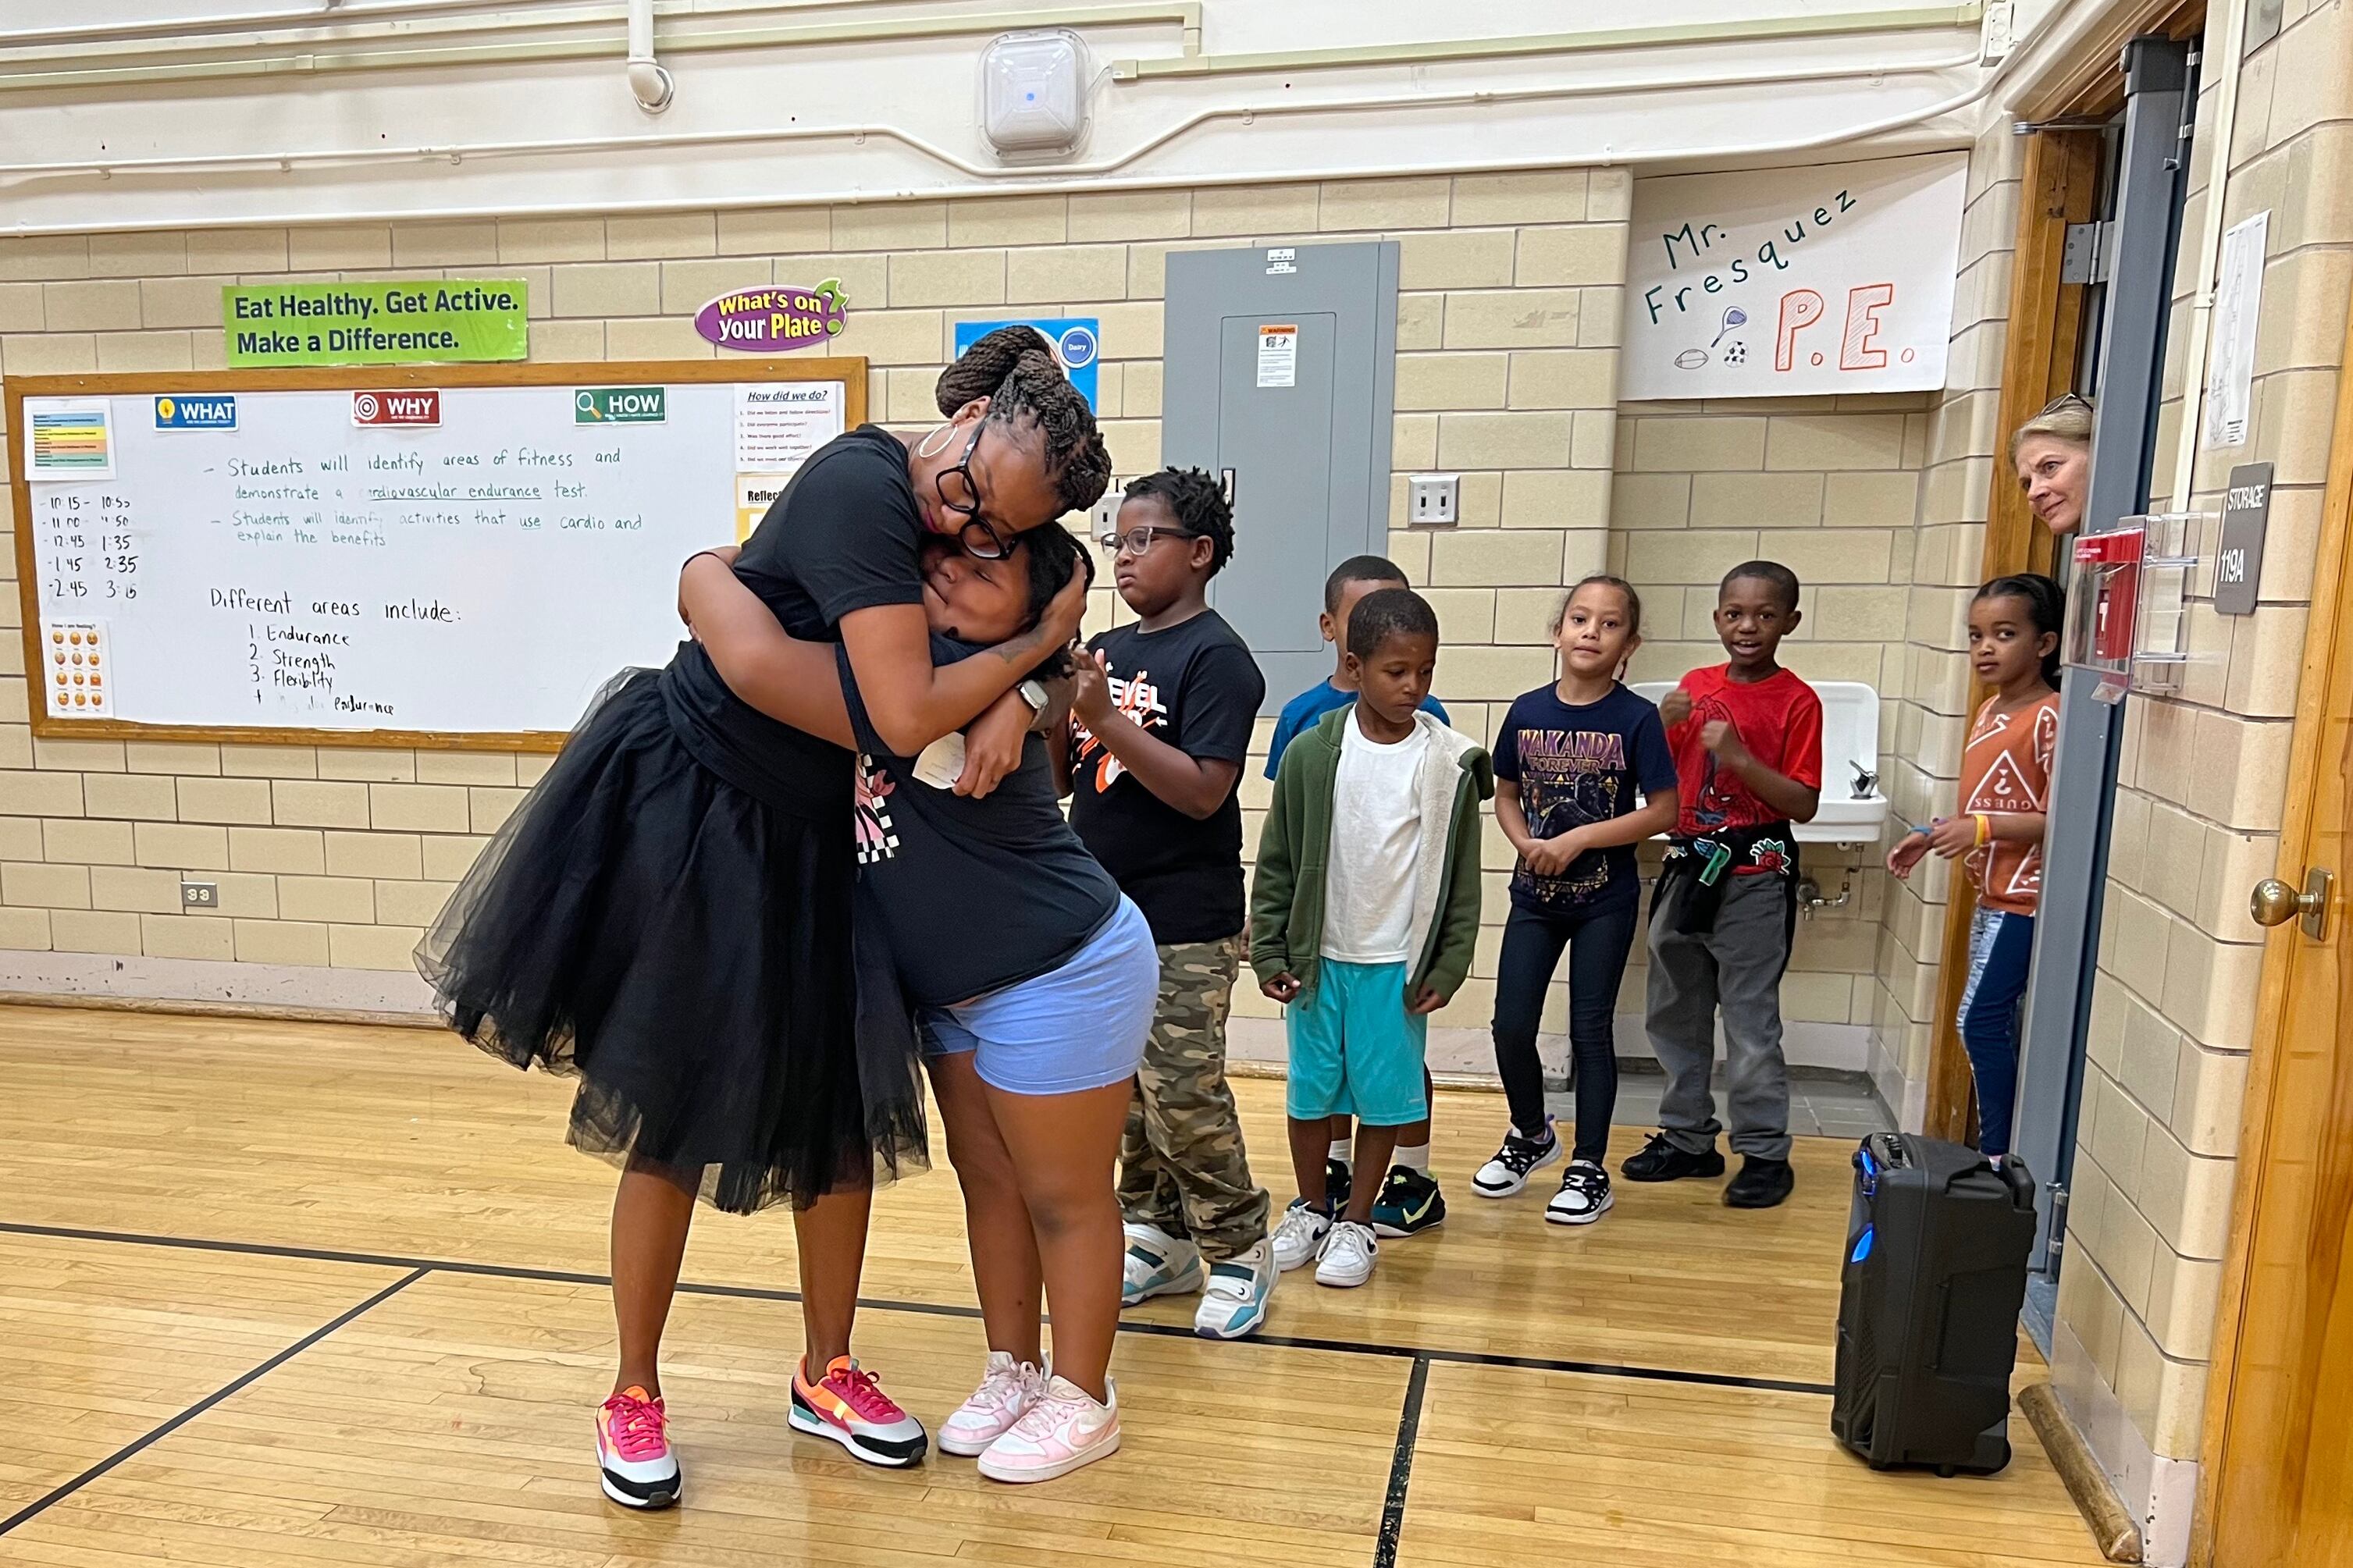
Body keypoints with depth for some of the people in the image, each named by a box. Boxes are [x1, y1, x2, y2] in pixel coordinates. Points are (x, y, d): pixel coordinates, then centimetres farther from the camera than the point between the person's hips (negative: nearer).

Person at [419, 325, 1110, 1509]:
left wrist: (1012, 700, -18)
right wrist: (1038, 642, -17)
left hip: (807, 840, 7)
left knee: (842, 1110, 10)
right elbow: (907, 714, -30)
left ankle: (826, 1373, 30)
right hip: (682, 810, -7)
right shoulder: (863, 487, -26)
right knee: (673, 1121, 4)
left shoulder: (974, 535, -2)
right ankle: (634, 1396, 24)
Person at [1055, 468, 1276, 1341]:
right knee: (1127, 1094, 14)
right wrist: (1056, 710, -7)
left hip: (1184, 928, -7)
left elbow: (1203, 792, -20)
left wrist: (1104, 719, -23)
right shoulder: (1107, 651, 10)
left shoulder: (1216, 657, -11)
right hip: (1104, 913, 7)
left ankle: (1238, 1253, 15)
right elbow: (1062, 777, 11)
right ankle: (1160, 1238, 29)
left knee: (1184, 1097, -3)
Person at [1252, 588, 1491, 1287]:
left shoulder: (1448, 762, -6)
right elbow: (1277, 862, 1)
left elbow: (1462, 875, 0)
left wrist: (1448, 966, -3)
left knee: (1383, 1097, 8)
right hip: (1319, 959, 1)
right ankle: (1310, 1211, 32)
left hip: (1397, 965, -1)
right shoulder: (1311, 751, -6)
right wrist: (1270, 954, 0)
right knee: (1310, 1092, 12)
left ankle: (1356, 1224, 26)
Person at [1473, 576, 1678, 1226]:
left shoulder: (1636, 718, -10)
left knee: (1590, 1029, 4)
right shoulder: (1526, 711, -1)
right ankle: (1531, 1135, 31)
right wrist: (1526, 844, -12)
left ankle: (1589, 1168, 19)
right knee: (1511, 1026, 4)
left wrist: (1578, 839, -17)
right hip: (1535, 894, 3)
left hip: (1605, 900, -3)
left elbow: (1663, 810, -11)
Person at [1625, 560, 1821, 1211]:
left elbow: (1803, 804, -13)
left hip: (1753, 878, -6)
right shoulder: (1696, 687, 6)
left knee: (1750, 1022, 0)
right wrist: (1663, 725, -8)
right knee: (1673, 1013, 14)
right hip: (1687, 867, 6)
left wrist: (1737, 755, -24)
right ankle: (1687, 1137, 27)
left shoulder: (1797, 701, -8)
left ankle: (1764, 1153, 14)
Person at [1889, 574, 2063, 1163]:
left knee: (1981, 1020, -7)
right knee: (1995, 1025, 13)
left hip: (2023, 898, -9)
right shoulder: (1990, 711, 12)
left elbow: (2060, 819, -20)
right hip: (1991, 893, 9)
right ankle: (1999, 1151, 21)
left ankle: (1997, 1154, 4)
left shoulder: (2050, 717, -15)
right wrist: (1931, 836, 11)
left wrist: (1982, 829, -28)